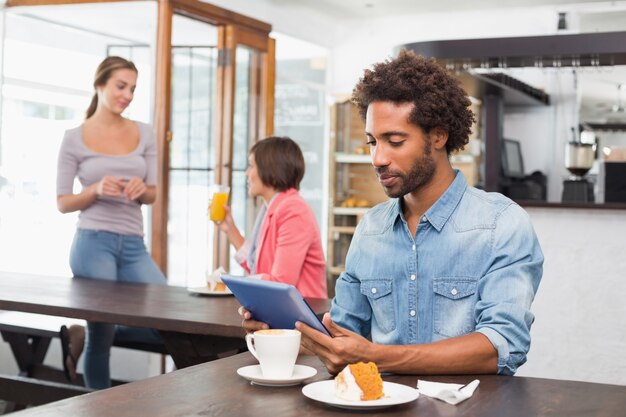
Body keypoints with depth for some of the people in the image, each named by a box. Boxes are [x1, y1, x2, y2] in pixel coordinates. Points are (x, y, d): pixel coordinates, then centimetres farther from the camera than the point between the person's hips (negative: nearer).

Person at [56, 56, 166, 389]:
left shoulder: (144, 134, 8)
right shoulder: (74, 139, -1)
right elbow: (63, 203, 1)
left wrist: (141, 189, -11)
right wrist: (96, 190, -17)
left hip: (134, 246, 4)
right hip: (93, 243, -4)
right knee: (102, 336, 0)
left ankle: (85, 337, 18)